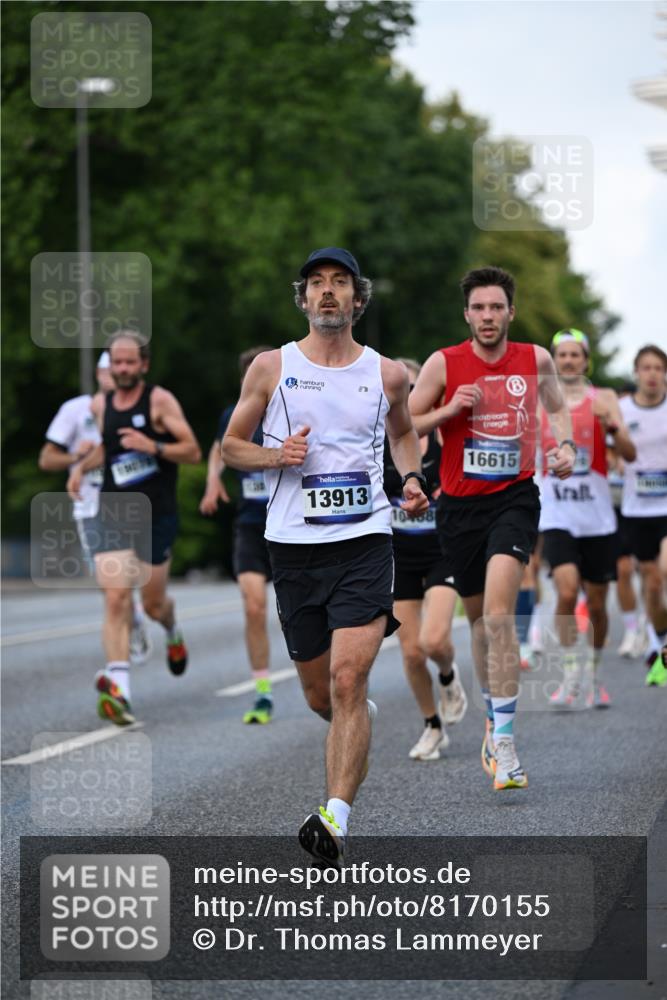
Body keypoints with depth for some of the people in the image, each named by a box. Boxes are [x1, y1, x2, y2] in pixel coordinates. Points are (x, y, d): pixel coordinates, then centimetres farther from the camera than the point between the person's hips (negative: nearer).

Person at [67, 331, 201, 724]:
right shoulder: (100, 405, 8)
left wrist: (154, 446, -24)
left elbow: (193, 451, -8)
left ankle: (173, 632, 47)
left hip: (157, 517, -3)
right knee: (116, 598, -14)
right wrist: (82, 466, 8)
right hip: (113, 514, 3)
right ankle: (118, 688, -22)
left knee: (153, 603, 8)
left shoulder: (160, 400, -6)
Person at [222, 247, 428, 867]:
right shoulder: (271, 368, 3)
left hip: (364, 541, -1)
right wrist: (276, 455, -10)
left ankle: (335, 820, -22)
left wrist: (412, 478, 6)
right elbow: (231, 446, 10)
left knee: (347, 681, -17)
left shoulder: (387, 374, 6)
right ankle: (362, 722, 47)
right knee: (320, 694, 11)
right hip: (293, 544, 1)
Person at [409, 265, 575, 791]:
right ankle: (493, 717, 37)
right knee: (480, 618, 14)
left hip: (515, 498, -2)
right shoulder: (443, 364, -4)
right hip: (460, 505, 2)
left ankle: (504, 739, -23)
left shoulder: (536, 359, 1)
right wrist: (449, 409, -14)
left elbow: (558, 407, 21)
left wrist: (566, 445, 2)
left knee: (498, 610, -21)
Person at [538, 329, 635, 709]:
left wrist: (611, 425, -24)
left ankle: (595, 675, 27)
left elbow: (630, 454, -6)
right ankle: (570, 674, -10)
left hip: (596, 516, 0)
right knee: (567, 591, -20)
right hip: (557, 516, 0)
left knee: (596, 603, 7)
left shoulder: (603, 399, 2)